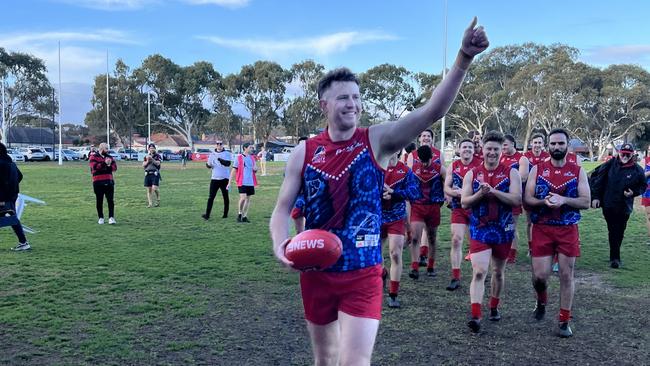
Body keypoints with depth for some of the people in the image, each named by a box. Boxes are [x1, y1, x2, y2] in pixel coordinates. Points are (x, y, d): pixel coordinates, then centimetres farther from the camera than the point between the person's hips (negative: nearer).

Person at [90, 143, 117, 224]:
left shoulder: (109, 157, 14)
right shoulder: (93, 157, -1)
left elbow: (114, 167, 8)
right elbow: (95, 167, -17)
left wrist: (109, 165, -12)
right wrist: (105, 163, -20)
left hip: (109, 182, 3)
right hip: (98, 183, -3)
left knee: (110, 200, -4)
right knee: (99, 201, 5)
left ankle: (111, 217, -4)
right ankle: (100, 218, 16)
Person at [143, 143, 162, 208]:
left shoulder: (158, 155, 3)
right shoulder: (146, 156, 15)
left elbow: (158, 163, -12)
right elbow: (143, 165, 9)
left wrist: (152, 159, -21)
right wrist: (147, 161, -7)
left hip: (155, 174, -4)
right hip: (147, 174, 4)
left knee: (154, 188, -15)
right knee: (149, 189, 3)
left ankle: (158, 201, 7)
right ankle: (150, 203, 10)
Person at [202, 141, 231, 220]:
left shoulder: (227, 153, -2)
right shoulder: (212, 154, 9)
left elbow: (228, 163, -19)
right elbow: (209, 165, 14)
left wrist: (219, 159, -34)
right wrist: (208, 165, -10)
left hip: (224, 178, -2)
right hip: (214, 178, 2)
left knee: (225, 197, 7)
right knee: (211, 197, -4)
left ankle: (225, 214, 17)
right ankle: (207, 214, -5)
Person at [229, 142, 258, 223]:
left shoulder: (252, 158, 11)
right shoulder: (238, 158, -4)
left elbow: (255, 170, 19)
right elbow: (233, 171, -2)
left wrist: (255, 169, -7)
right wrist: (229, 183, -6)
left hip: (251, 182, 5)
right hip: (242, 182, -5)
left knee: (248, 199, 7)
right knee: (243, 198, -15)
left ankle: (244, 216, 16)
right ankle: (240, 214, 6)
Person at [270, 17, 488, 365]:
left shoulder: (377, 141, -7)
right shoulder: (304, 152, -3)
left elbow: (431, 111, -18)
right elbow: (282, 209, 1)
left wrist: (464, 57, -29)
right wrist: (280, 244, -19)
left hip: (363, 275, -2)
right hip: (316, 273, 3)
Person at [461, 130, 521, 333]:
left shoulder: (511, 173, -1)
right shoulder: (472, 174, 3)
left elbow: (516, 200, -13)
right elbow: (464, 202, -2)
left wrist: (493, 191, -23)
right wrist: (480, 193, -19)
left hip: (503, 229, 1)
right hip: (479, 229, -1)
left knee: (498, 272, 16)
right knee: (479, 272, -12)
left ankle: (494, 307, 36)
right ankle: (475, 316, -15)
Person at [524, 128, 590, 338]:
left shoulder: (578, 171, 3)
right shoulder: (537, 169, 3)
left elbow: (586, 202, -3)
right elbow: (527, 199, 0)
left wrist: (563, 200, -19)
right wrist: (544, 201, -20)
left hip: (568, 230, 0)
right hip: (542, 229, 0)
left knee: (566, 275, 4)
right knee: (540, 275, -2)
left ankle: (564, 321, 16)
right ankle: (541, 302, 32)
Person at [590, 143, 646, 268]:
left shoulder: (637, 170, -1)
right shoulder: (610, 165, -4)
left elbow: (643, 186, 11)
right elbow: (596, 179, -1)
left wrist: (633, 192, -9)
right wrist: (595, 196, -5)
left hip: (624, 207, 1)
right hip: (608, 205, -1)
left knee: (619, 233, 8)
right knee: (613, 232, 1)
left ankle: (614, 257, 23)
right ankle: (615, 258, 6)